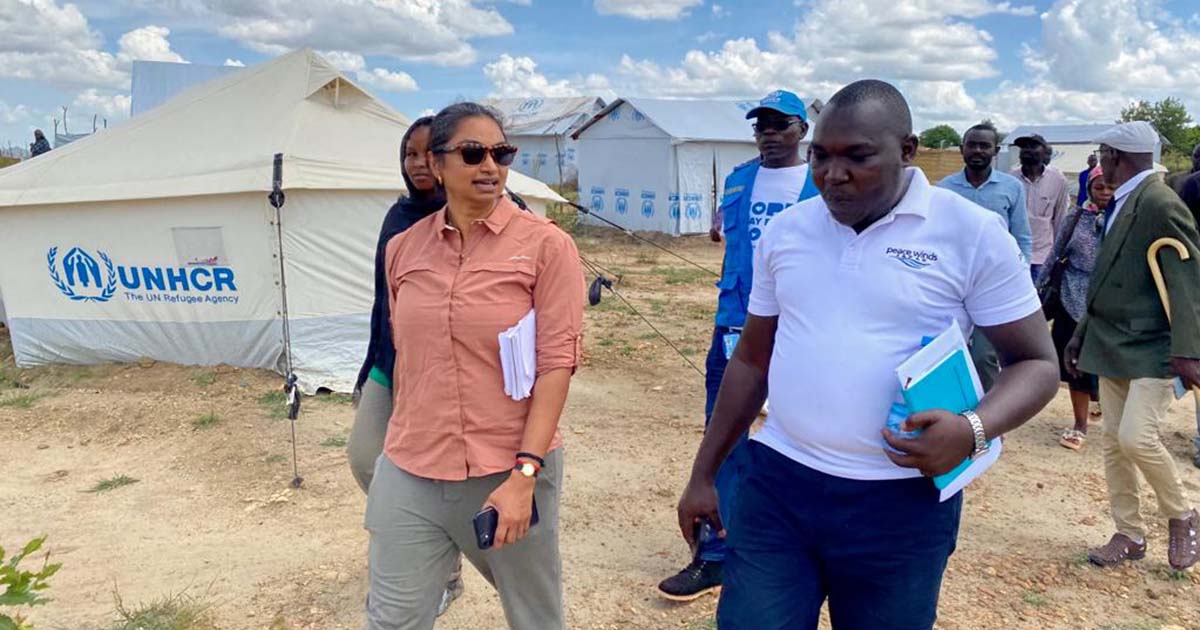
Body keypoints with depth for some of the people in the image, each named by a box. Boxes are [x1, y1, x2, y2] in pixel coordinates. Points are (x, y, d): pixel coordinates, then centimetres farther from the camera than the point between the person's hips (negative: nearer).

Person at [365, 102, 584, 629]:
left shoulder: (545, 245, -8)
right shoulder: (403, 249, 4)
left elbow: (557, 362, -12)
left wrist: (523, 474, -18)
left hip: (509, 471, -3)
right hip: (410, 477, 3)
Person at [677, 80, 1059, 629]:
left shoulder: (971, 233, -6)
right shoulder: (785, 231, 5)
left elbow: (1035, 363, -2)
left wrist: (973, 430, -23)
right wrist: (704, 473, 13)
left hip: (900, 502, -2)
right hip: (777, 484, 3)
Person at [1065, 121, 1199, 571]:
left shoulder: (1161, 204, -15)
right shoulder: (1120, 204, 12)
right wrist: (1082, 334, 18)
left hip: (1152, 349, -8)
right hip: (1112, 345, 9)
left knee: (1136, 436, -16)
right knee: (1114, 442, 9)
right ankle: (1129, 535, 20)